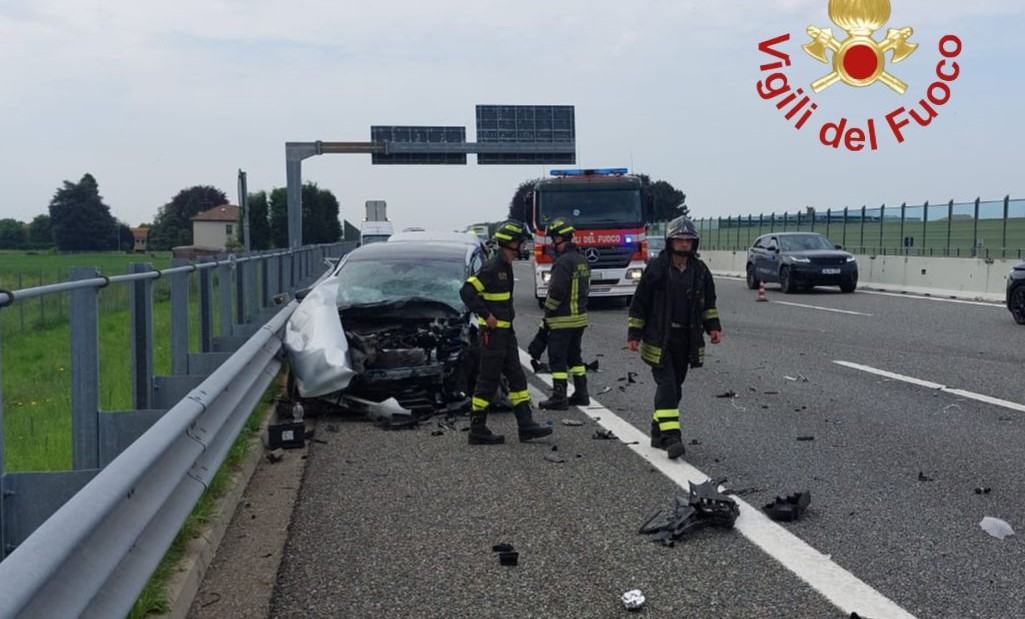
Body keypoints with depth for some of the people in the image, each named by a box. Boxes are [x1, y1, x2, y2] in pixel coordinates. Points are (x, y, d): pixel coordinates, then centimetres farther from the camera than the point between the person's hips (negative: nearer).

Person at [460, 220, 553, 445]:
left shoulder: (505, 267, 13)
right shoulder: (492, 268, -17)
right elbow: (467, 292, -24)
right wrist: (486, 316, -21)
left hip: (505, 332, 10)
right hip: (493, 333, -10)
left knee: (516, 377, 9)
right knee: (488, 381, -3)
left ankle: (525, 424, 13)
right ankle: (477, 430, 5)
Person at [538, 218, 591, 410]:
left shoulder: (564, 261, -19)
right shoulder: (581, 260, 12)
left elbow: (557, 292, -22)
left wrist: (548, 312, -8)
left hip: (563, 320, -9)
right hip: (580, 316, 9)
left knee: (557, 358, -3)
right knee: (574, 355, 17)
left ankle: (559, 398, -1)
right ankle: (581, 393, 20)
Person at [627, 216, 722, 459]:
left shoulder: (700, 270, 7)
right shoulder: (656, 268, -7)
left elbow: (709, 302, 20)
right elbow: (639, 302, -3)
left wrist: (713, 327, 8)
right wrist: (634, 334, -5)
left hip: (685, 341, 5)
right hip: (659, 339, -5)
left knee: (675, 387, 10)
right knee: (666, 385, -12)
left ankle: (658, 433, 22)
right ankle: (671, 437, -15)